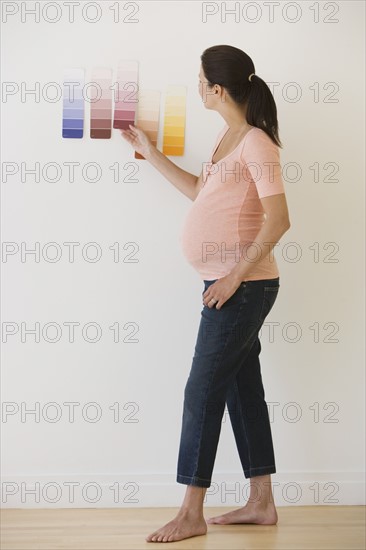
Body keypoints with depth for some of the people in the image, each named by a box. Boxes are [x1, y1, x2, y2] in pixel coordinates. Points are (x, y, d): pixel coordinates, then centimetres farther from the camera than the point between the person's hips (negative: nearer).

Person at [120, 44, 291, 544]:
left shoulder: (257, 143, -15)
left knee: (203, 390, -6)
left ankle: (192, 513, 3)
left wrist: (236, 275, -20)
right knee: (242, 387, 12)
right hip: (229, 283, 10)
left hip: (244, 284, -9)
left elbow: (278, 219, -21)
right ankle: (261, 502, 20)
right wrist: (149, 152, 25)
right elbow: (199, 190, 25)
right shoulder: (228, 137, 14)